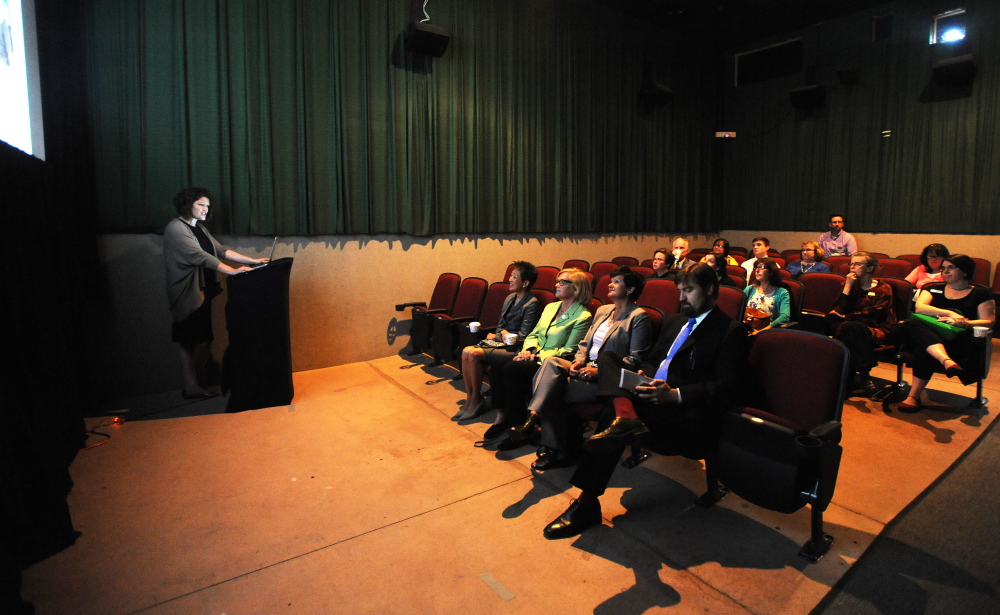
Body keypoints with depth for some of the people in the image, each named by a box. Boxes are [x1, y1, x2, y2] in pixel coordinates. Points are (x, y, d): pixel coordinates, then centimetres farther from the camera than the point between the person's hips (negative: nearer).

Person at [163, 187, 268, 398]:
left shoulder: (199, 228, 15)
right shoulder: (175, 228, -11)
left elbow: (221, 250, 9)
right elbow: (200, 256, -23)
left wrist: (252, 260, 1)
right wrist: (232, 271, -30)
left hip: (202, 291, 8)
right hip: (187, 294, -8)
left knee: (202, 340, 9)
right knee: (190, 341, -3)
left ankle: (198, 382, 18)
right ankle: (193, 386, 7)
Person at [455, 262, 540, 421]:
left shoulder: (531, 304, -11)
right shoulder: (510, 298, 14)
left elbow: (523, 336, -15)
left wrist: (496, 336, -6)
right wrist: (502, 333, -4)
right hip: (501, 342, 8)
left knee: (474, 354, -24)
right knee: (466, 351, -16)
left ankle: (477, 400, -6)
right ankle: (470, 399, -9)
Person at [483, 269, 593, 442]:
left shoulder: (583, 317, -6)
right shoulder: (550, 307, 18)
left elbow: (569, 351, -11)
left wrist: (538, 356, -17)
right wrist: (528, 350, -5)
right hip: (535, 356, 7)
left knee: (512, 368, -29)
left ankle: (517, 425, -16)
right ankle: (502, 416, -13)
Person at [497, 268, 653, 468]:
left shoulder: (639, 317, -3)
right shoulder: (603, 310, 20)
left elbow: (634, 359, -11)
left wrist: (600, 371, -20)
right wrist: (578, 361, -3)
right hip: (586, 368, 7)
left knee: (553, 391, -25)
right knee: (551, 362, -24)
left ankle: (557, 450, -15)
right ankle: (532, 420, -30)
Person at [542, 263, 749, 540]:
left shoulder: (730, 330, -2)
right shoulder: (674, 321, 22)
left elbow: (725, 388, -11)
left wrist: (675, 394, -25)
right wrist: (643, 374, -2)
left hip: (687, 412, -8)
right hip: (651, 391, 8)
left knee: (613, 432, -28)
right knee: (607, 356, -8)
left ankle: (587, 504, -14)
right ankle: (624, 415, -34)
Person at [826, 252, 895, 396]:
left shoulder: (883, 289, 10)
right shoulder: (849, 285, 20)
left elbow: (873, 314, -7)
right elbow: (837, 310, 3)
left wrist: (845, 317, -13)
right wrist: (848, 287, -2)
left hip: (876, 331, -3)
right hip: (852, 329, 3)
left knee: (853, 327, -36)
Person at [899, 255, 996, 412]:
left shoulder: (980, 293, 17)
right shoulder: (933, 288, 23)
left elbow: (988, 322, 6)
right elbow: (920, 307, 3)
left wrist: (963, 324, -14)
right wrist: (950, 313, -12)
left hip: (960, 341, -2)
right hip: (929, 333, 2)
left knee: (924, 348, -38)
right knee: (913, 324, -37)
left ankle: (914, 396, -38)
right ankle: (947, 361, -57)